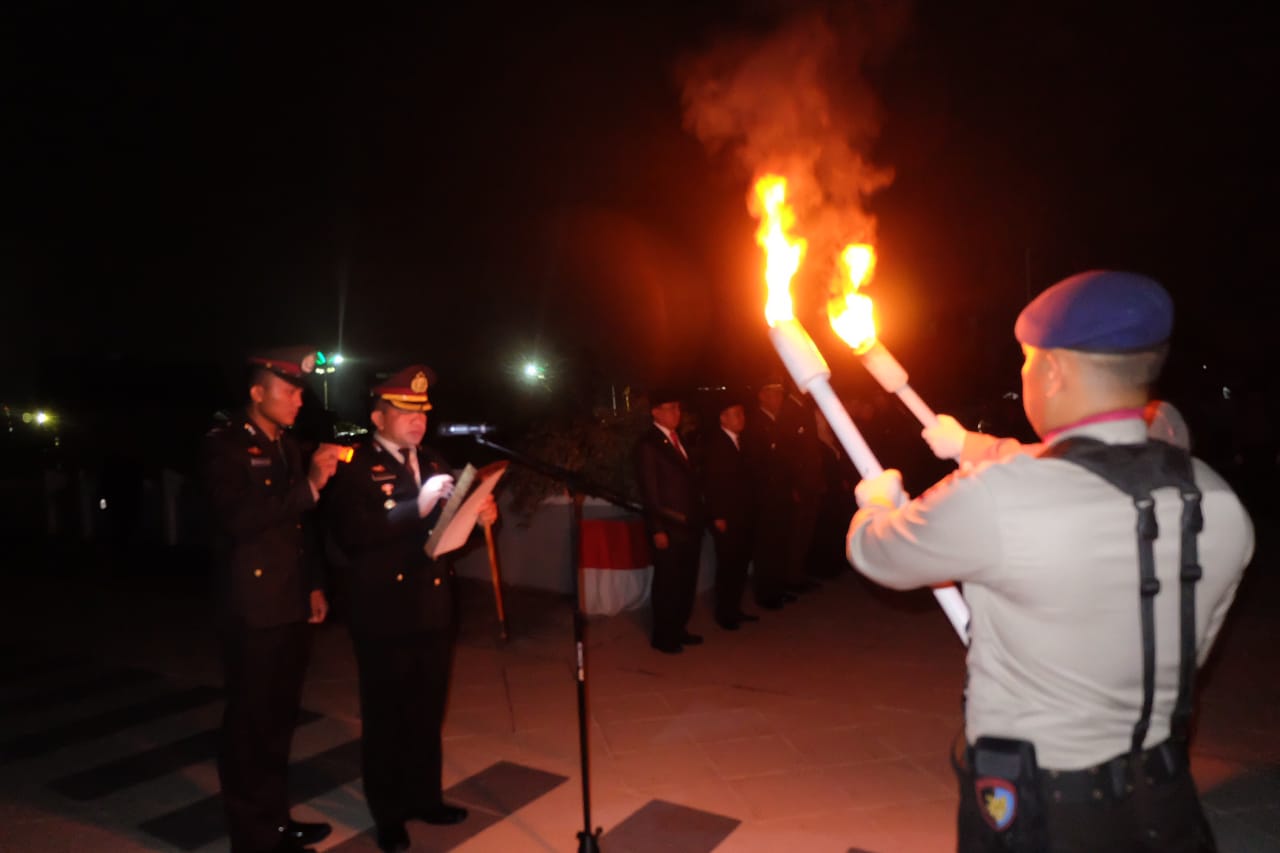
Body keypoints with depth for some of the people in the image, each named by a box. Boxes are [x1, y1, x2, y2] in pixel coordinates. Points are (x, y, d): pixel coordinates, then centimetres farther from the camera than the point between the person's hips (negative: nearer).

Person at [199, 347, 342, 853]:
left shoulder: (288, 446, 12)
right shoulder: (224, 445, -10)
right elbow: (238, 520, -23)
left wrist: (313, 584, 13)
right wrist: (310, 484, -27)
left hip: (292, 606, 7)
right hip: (253, 611, -7)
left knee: (279, 720, 15)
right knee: (249, 724, 5)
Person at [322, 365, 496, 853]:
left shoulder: (433, 463, 11)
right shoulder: (353, 467, -10)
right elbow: (351, 534, -25)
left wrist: (479, 516, -11)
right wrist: (419, 506, -29)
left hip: (434, 609, 6)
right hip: (383, 613, -6)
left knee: (428, 712, 17)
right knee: (385, 715, 9)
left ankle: (424, 797, 36)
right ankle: (388, 813, 27)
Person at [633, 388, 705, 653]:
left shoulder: (679, 439, 15)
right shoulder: (647, 444, -9)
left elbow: (689, 480, 14)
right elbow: (648, 491, -12)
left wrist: (698, 518, 8)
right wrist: (657, 529, -15)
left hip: (690, 524, 7)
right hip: (668, 527, -7)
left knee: (687, 581, 14)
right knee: (667, 583, 4)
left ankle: (678, 629, 28)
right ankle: (662, 636, 18)